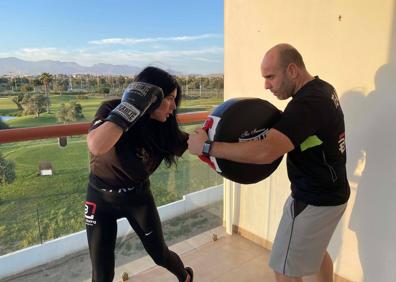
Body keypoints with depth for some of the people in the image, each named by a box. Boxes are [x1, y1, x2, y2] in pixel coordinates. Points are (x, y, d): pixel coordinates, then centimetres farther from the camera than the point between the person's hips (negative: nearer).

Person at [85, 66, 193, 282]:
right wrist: (131, 107, -42)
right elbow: (96, 146, -44)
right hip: (102, 197, -2)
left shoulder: (163, 125, -13)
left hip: (138, 195, 2)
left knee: (160, 254, 15)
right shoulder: (111, 111, -24)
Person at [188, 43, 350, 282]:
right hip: (328, 193, 10)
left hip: (315, 200, -9)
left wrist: (206, 146, -33)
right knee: (315, 249, 30)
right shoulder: (321, 88, 3)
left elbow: (265, 152, -39)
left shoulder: (307, 103, -29)